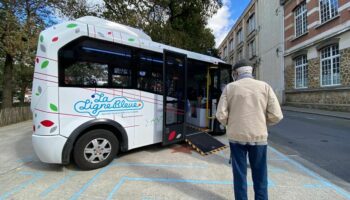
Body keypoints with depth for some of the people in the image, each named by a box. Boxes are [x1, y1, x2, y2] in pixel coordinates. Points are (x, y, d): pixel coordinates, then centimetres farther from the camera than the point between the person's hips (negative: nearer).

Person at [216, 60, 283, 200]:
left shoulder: (229, 88, -3)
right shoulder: (265, 87, 0)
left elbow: (221, 115, -8)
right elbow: (276, 116, -4)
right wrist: (262, 123, 14)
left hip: (236, 136, -1)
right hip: (259, 137, 1)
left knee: (239, 174, 14)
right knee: (260, 175, 18)